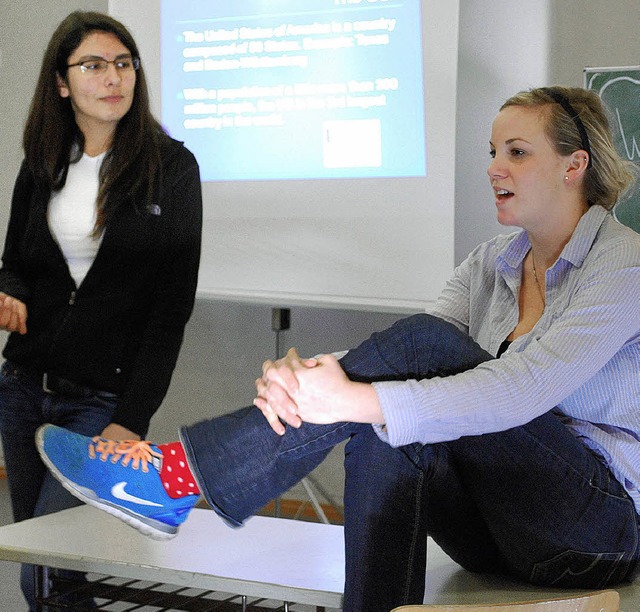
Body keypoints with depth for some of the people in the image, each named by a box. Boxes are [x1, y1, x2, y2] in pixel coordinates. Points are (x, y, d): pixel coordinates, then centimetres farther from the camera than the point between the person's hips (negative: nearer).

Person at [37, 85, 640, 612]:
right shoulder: (492, 264, 11)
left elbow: (520, 391, -26)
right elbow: (412, 368, -5)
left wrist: (352, 400, -35)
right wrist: (302, 374, -26)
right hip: (503, 526, 6)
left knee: (422, 341, -25)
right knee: (385, 432, -27)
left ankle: (179, 473, -26)